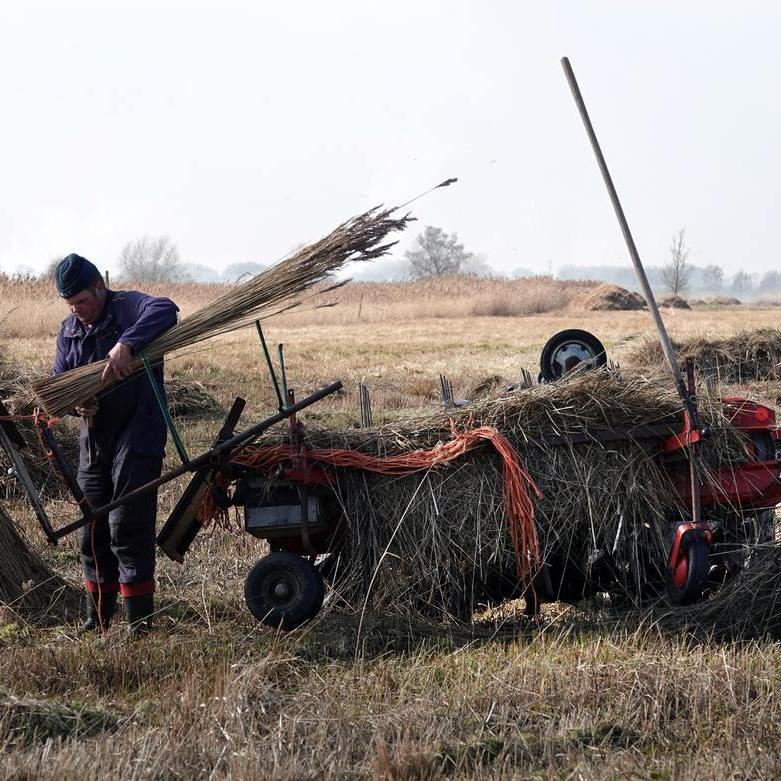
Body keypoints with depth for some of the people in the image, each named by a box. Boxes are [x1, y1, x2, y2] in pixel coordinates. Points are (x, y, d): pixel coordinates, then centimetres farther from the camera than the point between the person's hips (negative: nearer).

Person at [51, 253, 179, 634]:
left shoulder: (129, 308, -11)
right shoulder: (69, 329, 11)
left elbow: (165, 310, -32)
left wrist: (127, 344, -46)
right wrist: (75, 403, -13)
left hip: (138, 435, -7)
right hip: (94, 441, 7)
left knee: (127, 527, -12)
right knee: (93, 530, 11)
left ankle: (140, 622, -6)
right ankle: (98, 619, 22)